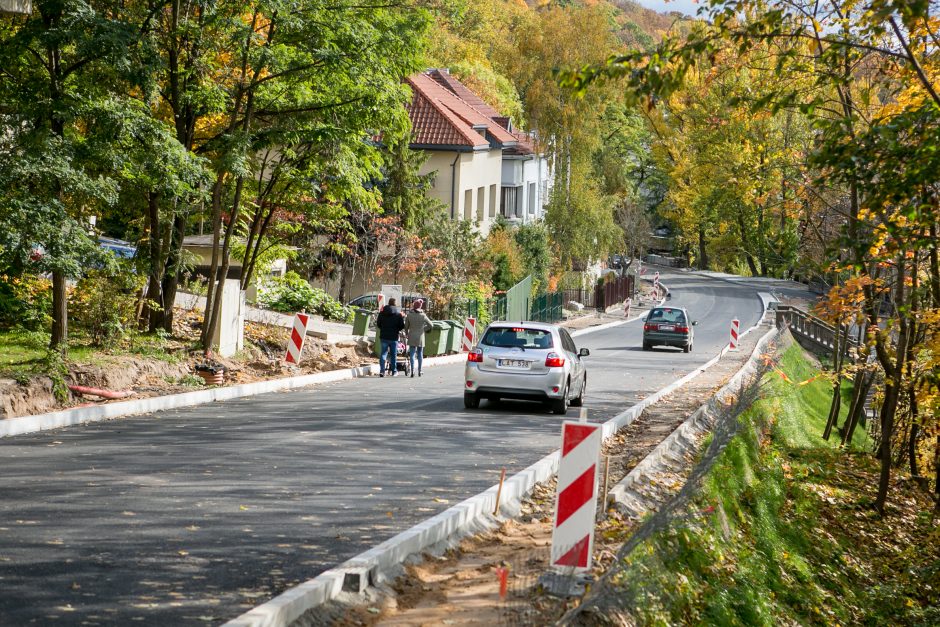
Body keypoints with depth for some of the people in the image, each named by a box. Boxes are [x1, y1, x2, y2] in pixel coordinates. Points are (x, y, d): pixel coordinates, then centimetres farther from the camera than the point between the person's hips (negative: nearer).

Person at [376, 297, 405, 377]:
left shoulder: (382, 313, 2)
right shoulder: (398, 314, -5)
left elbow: (378, 324, 6)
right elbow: (402, 326, -4)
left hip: (383, 336, 2)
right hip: (394, 337, -2)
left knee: (383, 353, 4)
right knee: (393, 354, 9)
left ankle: (382, 371, -8)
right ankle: (394, 371, 15)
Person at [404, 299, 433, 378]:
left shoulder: (409, 315, -6)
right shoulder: (423, 315, -5)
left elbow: (406, 326, 2)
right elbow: (430, 326, -1)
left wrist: (407, 333, 20)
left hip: (412, 337, -1)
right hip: (420, 337, 1)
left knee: (412, 354, 0)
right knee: (420, 354, 11)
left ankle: (412, 371, -12)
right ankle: (419, 371, 15)